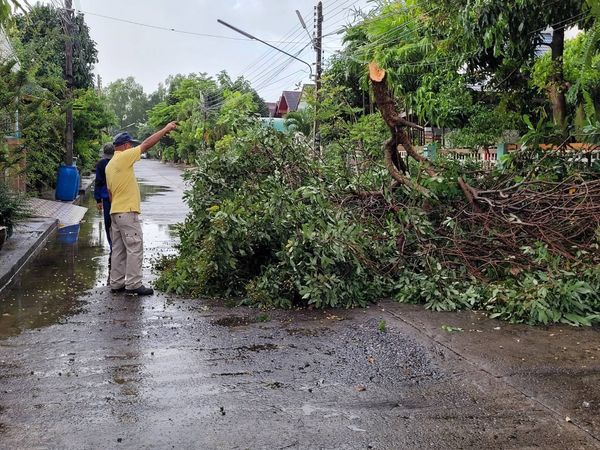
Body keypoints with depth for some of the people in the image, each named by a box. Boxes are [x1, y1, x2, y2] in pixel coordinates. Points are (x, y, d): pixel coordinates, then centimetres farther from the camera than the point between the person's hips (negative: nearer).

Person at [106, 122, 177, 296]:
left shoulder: (110, 165, 17)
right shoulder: (124, 157, -11)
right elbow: (147, 144, -11)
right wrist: (165, 129, -5)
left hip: (115, 212, 10)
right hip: (127, 212, -10)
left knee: (118, 249, 11)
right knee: (135, 248, -5)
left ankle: (116, 284, 15)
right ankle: (133, 284, -3)